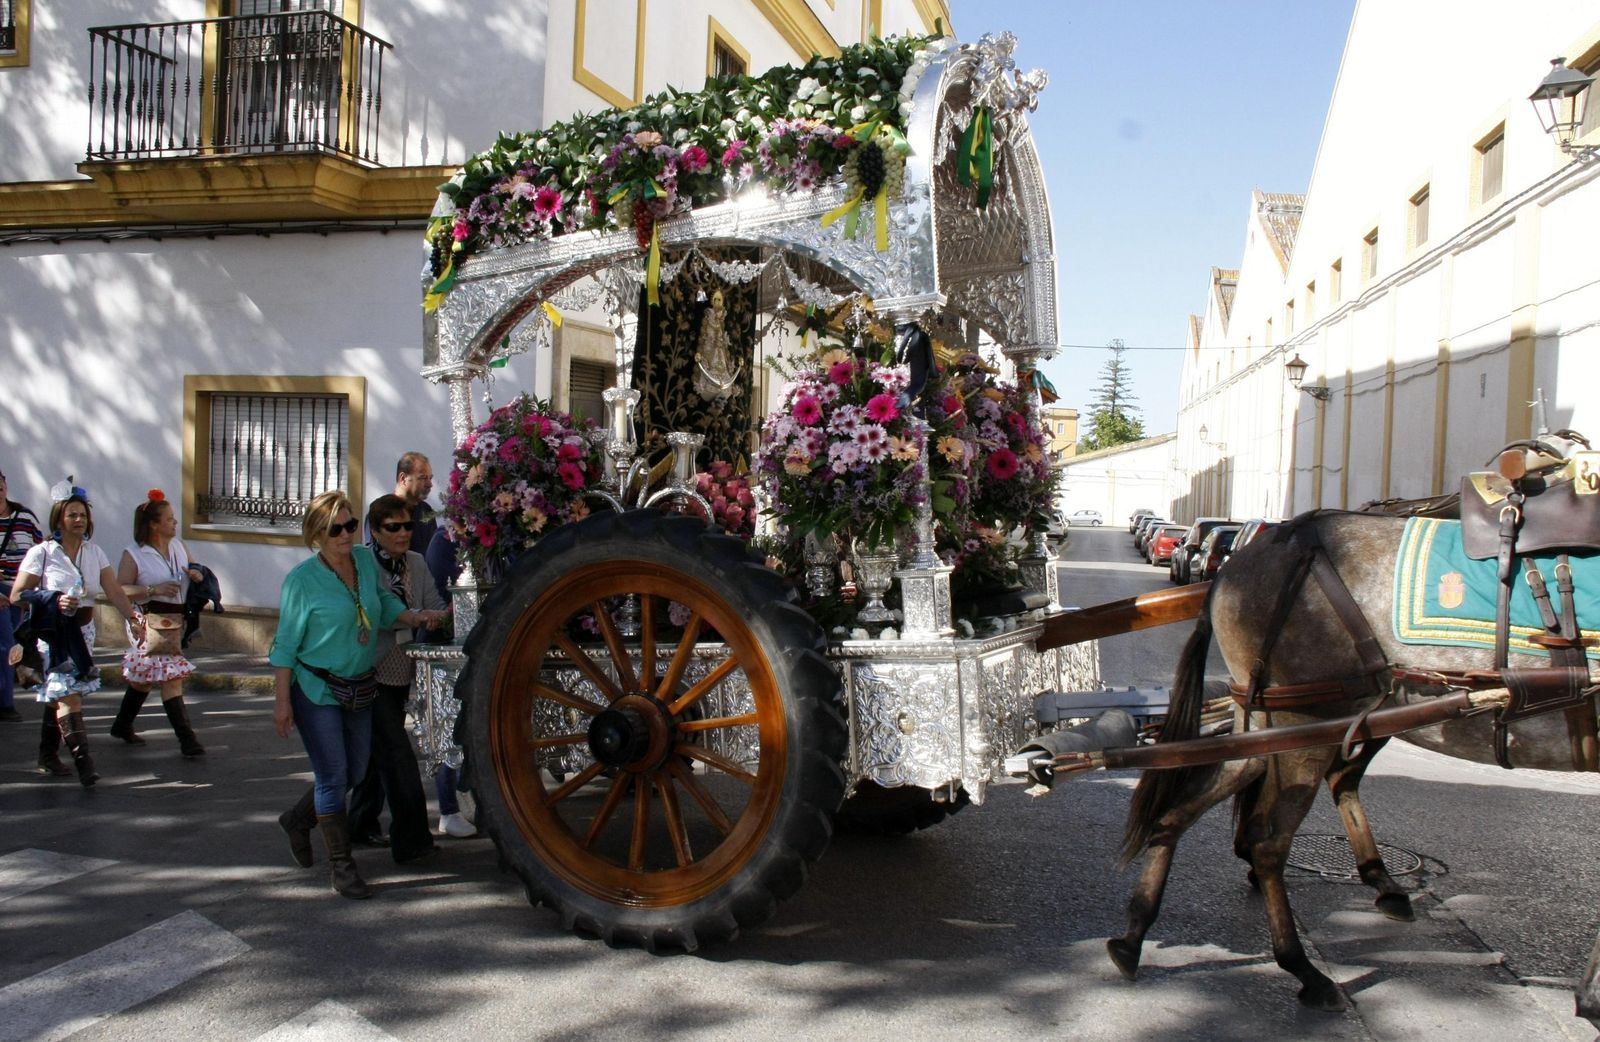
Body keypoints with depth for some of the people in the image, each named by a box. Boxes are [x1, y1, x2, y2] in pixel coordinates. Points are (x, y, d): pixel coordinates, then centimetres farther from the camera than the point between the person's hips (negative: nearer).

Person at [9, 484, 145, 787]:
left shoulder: (95, 553, 6)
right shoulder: (42, 552, -8)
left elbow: (115, 591, -1)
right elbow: (17, 595, -10)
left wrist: (132, 619, -13)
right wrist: (54, 601, -24)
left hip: (83, 632, 5)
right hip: (54, 634, -5)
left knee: (58, 695, 12)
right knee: (69, 696, -11)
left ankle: (48, 757, 25)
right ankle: (83, 762, -13)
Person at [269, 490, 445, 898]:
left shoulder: (366, 560, -1)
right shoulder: (302, 579, -14)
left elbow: (385, 602, 12)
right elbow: (286, 643, -10)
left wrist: (414, 617, -8)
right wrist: (282, 700, -12)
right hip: (316, 690, -6)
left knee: (355, 772, 14)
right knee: (334, 775, -4)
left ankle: (298, 819, 39)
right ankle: (340, 863, 10)